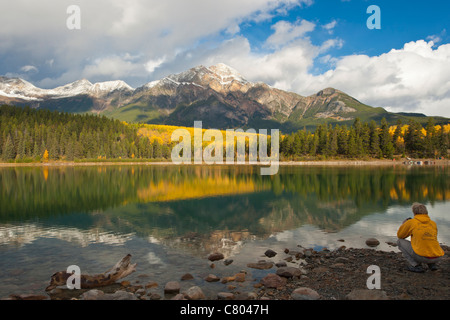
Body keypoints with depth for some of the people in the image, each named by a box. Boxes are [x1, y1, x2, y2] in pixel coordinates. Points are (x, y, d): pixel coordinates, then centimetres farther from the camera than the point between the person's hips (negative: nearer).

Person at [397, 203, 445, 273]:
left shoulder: (410, 222, 2)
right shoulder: (433, 223, 14)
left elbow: (400, 236, 16)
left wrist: (404, 224, 32)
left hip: (422, 256, -6)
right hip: (437, 258, 6)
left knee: (400, 241, 16)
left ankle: (416, 265, 3)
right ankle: (432, 264, 13)